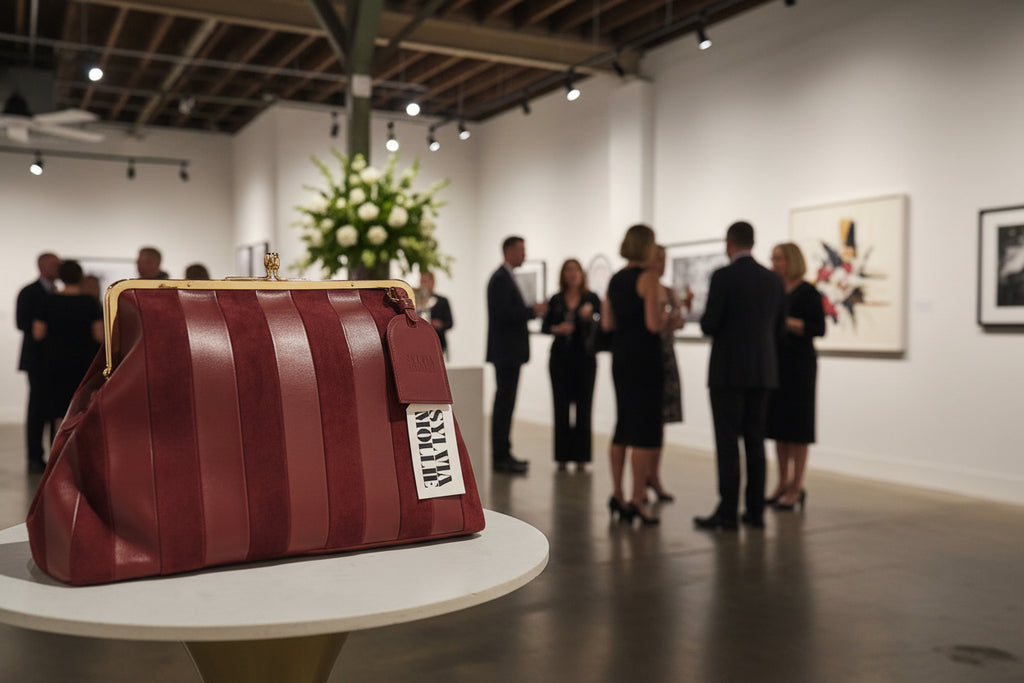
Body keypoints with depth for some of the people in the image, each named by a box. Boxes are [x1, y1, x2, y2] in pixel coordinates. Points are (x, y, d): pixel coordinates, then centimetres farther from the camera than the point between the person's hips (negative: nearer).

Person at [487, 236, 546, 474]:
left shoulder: (506, 277, 19)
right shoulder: (501, 279, -13)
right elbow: (502, 314, -22)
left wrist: (529, 312, 9)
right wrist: (533, 311, -15)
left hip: (509, 351, 11)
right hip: (506, 351, -11)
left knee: (505, 403, 13)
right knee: (504, 403, -8)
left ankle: (503, 454, 19)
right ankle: (500, 457, -5)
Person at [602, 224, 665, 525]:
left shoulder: (615, 279, 11)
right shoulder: (648, 278, -11)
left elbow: (607, 323, 10)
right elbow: (654, 324, -18)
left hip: (621, 358, 8)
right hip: (645, 358, -8)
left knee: (623, 426, 14)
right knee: (645, 429, -2)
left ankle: (617, 495, 19)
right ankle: (637, 500, -1)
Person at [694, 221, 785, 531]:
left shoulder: (723, 276, -10)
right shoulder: (773, 279, 8)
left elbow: (710, 325, -14)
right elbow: (779, 329, 12)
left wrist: (705, 322, 9)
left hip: (728, 369, -6)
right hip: (763, 370, 6)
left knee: (727, 440, -3)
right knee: (755, 440, 9)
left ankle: (727, 511, -3)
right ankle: (755, 510, 13)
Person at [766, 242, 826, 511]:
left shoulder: (807, 292, -8)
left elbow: (818, 328, -15)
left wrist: (785, 321, -21)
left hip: (798, 364, -7)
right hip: (775, 362, 7)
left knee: (796, 425, -4)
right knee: (778, 423, 9)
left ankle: (796, 489, 2)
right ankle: (783, 484, 18)